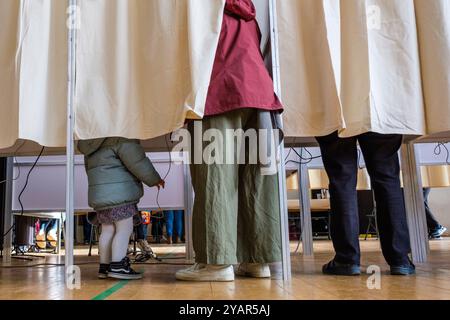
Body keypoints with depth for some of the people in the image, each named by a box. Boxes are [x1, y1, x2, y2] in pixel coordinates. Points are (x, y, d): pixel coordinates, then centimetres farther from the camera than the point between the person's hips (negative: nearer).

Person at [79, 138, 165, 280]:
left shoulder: (91, 144, 18)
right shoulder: (121, 139, -12)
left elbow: (89, 169, 24)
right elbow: (137, 161, -15)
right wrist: (154, 179, -2)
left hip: (99, 195, 9)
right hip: (119, 194, -9)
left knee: (108, 231, 11)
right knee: (125, 229, -5)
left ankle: (104, 267, 14)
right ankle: (117, 266, -9)